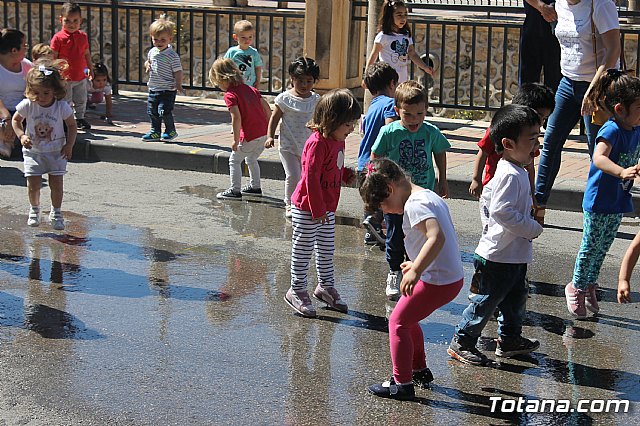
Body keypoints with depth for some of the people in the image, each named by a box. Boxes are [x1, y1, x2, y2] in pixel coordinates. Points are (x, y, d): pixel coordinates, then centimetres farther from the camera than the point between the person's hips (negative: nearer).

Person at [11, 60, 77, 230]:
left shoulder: (62, 107, -15)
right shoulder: (27, 105, -14)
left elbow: (72, 125, -2)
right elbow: (16, 120, 3)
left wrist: (69, 145, -10)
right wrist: (21, 136, -12)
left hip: (57, 151, 0)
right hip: (33, 151, 1)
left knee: (56, 183, -2)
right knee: (33, 185, -2)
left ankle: (56, 212, 20)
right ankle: (34, 209, 27)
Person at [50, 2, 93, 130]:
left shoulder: (83, 36, 4)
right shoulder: (58, 37, -11)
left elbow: (87, 54, 16)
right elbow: (53, 57, -10)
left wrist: (90, 68, 16)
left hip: (81, 76, 5)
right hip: (65, 78, -5)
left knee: (81, 100, 16)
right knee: (66, 101, 2)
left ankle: (80, 118, 30)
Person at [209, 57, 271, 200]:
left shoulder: (230, 95, -10)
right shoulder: (250, 88, 13)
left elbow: (236, 117, -21)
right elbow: (267, 107, 13)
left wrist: (236, 140, -15)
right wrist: (268, 128, 21)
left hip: (250, 135, -8)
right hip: (264, 132, 8)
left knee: (234, 160, 8)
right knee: (251, 159, 26)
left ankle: (235, 190, 9)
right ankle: (255, 187, 34)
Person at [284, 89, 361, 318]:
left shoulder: (338, 140, 6)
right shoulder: (317, 143, -24)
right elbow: (311, 178, -24)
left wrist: (348, 174, 2)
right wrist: (318, 210, -21)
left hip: (327, 208, 9)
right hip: (307, 209, -9)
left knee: (326, 249, 19)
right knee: (303, 250, 3)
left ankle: (326, 286, 34)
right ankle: (297, 290, 15)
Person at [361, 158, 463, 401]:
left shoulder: (414, 204, -18)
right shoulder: (429, 196, 13)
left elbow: (437, 237, -32)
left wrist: (416, 270, -36)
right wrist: (418, 265, 25)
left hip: (438, 281, -10)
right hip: (453, 277, 10)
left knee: (398, 322, 0)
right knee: (408, 320, 23)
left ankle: (402, 383, 3)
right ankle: (420, 371, 35)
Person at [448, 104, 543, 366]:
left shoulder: (515, 172, 10)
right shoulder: (511, 175, -22)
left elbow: (488, 198, 21)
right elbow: (502, 211, -30)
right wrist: (533, 229, -21)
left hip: (515, 255, 10)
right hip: (499, 256, -10)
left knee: (516, 296, 20)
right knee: (487, 300, 0)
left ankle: (509, 339, 34)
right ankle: (462, 342, 11)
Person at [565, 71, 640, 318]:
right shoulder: (611, 131, -24)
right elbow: (599, 158, -43)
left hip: (619, 201, 7)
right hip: (599, 200, -7)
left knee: (603, 247, 20)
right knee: (590, 247, 6)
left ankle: (590, 285, 36)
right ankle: (576, 287, 25)